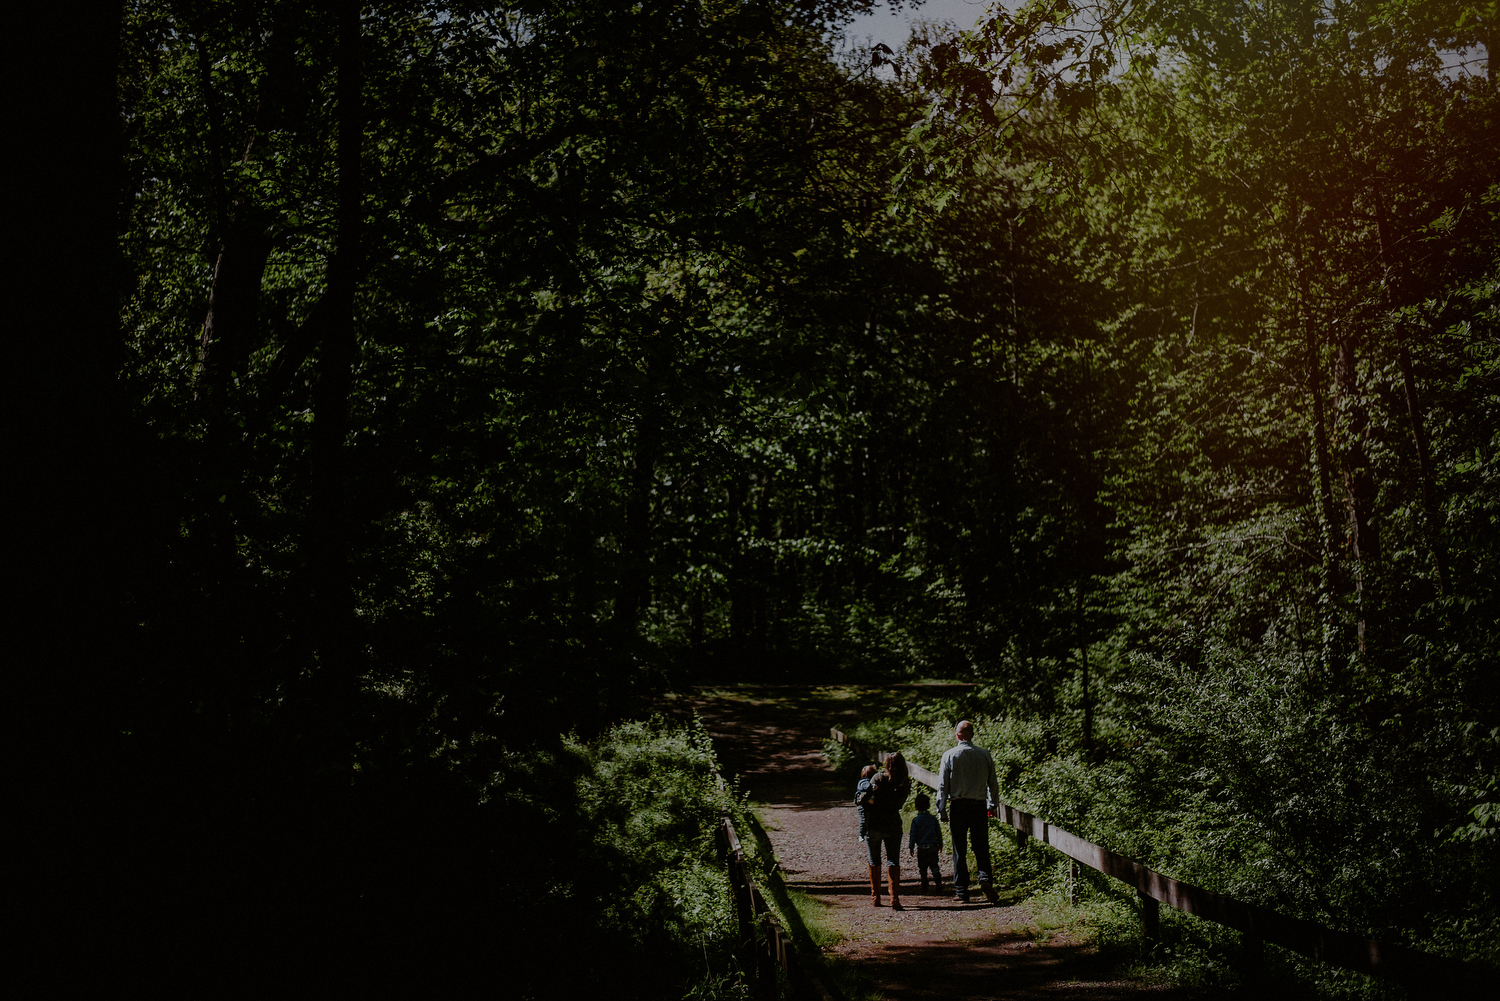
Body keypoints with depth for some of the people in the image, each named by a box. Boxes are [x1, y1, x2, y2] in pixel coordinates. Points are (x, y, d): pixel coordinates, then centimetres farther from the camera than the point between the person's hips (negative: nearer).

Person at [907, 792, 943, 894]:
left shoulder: (915, 820, -6)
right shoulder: (933, 819, 2)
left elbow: (913, 835, -3)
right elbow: (939, 833, 9)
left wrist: (911, 847, 5)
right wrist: (940, 844, 21)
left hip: (921, 848, -2)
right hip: (933, 847, 2)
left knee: (922, 868, 8)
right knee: (934, 866, 9)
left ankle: (924, 887, 8)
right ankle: (938, 880, -11)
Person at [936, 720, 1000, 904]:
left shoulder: (949, 755, -4)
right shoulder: (985, 754, 2)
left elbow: (943, 786, -4)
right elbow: (993, 783, 8)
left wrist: (941, 812, 2)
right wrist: (992, 805, 22)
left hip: (958, 806, -1)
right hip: (979, 806, 1)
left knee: (959, 850, 6)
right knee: (981, 847, 9)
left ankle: (961, 891, 9)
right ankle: (984, 878, -15)